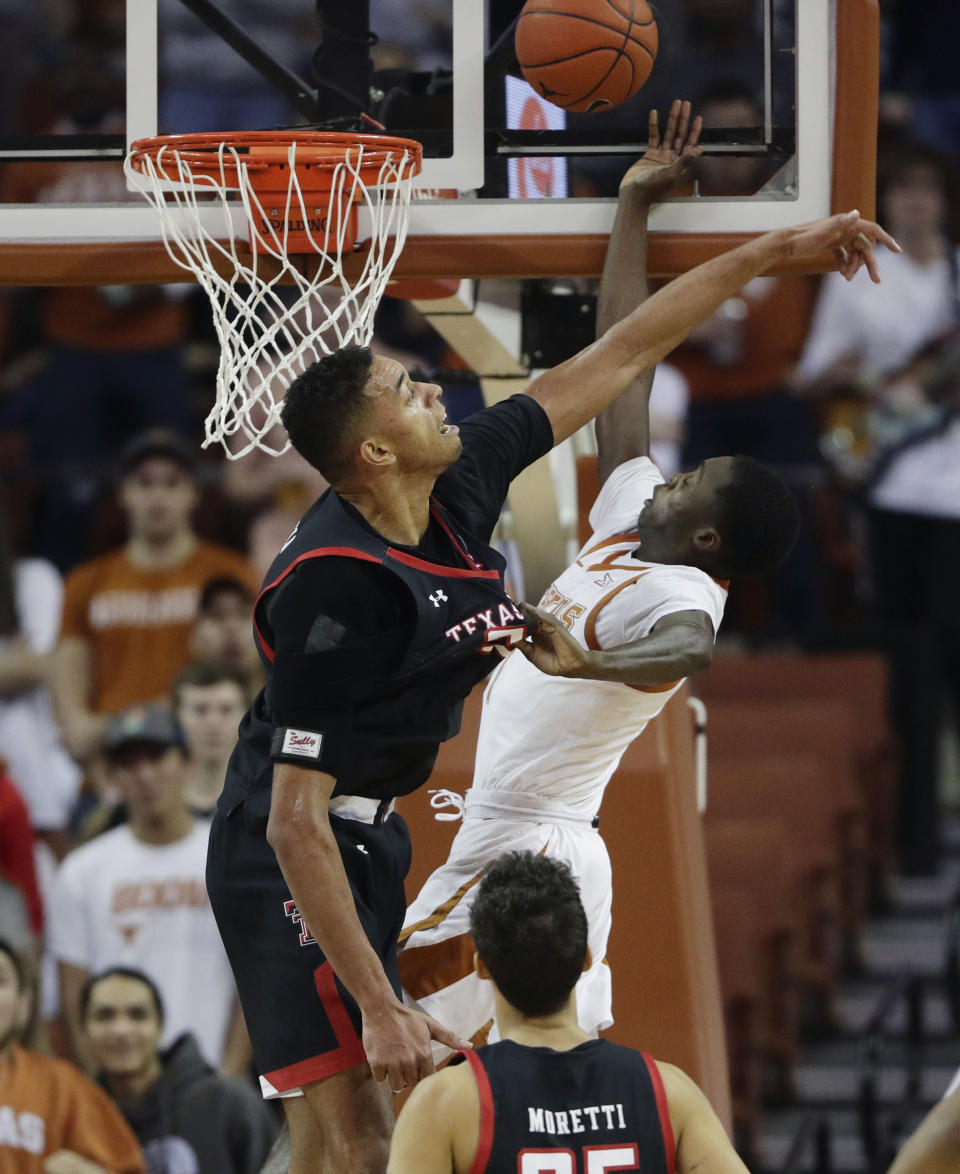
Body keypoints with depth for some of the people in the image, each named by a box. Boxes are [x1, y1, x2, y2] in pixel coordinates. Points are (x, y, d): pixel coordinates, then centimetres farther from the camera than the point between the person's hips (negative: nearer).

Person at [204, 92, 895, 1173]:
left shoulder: (461, 484, -4)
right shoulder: (336, 589, -28)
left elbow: (612, 361, 8)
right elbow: (296, 821, -28)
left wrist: (769, 253, 9)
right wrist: (380, 1006, -31)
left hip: (365, 838, 9)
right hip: (288, 859, -9)